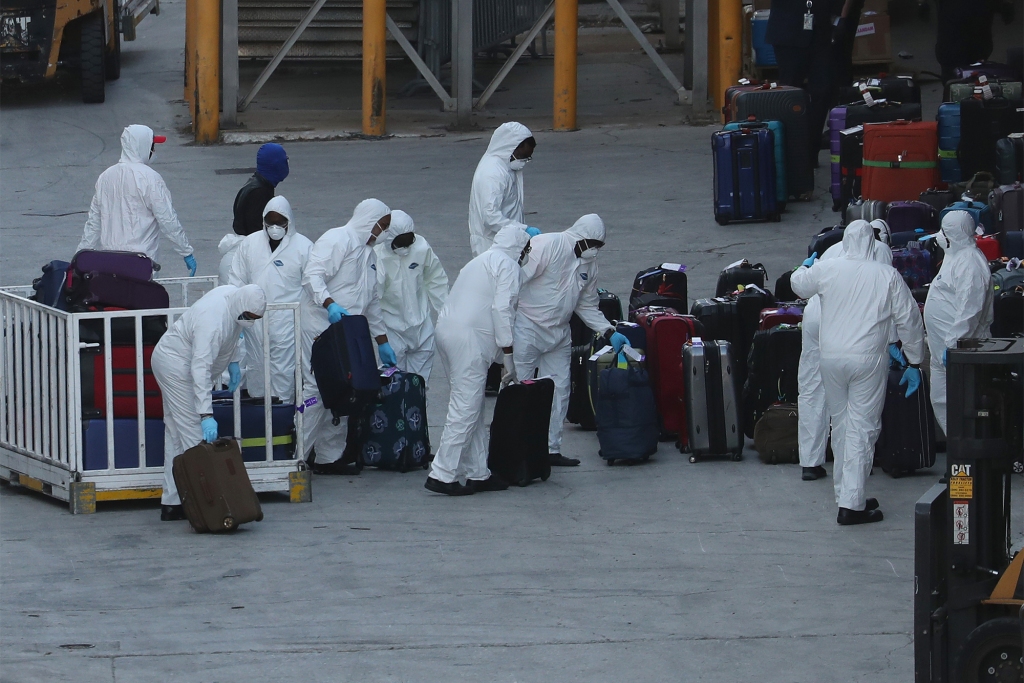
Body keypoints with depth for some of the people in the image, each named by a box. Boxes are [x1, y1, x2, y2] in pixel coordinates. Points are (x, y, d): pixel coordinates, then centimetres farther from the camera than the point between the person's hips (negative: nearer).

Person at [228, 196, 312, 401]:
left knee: (283, 372, -7)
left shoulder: (303, 246, -1)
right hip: (254, 321, 4)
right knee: (255, 370, 6)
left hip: (287, 322, -4)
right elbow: (236, 282, 13)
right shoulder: (249, 243, 9)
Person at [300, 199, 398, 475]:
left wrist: (382, 341, 27)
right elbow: (313, 275, -20)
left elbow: (372, 302, 30)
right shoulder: (336, 240, -7)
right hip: (320, 328, -9)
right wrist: (330, 305, -34)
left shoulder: (369, 254, 24)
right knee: (317, 390, -14)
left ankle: (330, 457, 11)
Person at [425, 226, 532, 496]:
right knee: (465, 407, -9)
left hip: (447, 330, 10)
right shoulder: (507, 264, 0)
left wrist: (502, 355, 28)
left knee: (471, 406, 14)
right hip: (468, 337, -10)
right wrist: (508, 356, -9)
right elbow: (502, 309, -11)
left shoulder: (483, 261, 29)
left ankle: (477, 473, 16)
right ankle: (443, 474, -12)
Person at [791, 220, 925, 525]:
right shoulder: (888, 276, -4)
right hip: (868, 359, -3)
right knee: (862, 428, -2)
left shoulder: (827, 270, 0)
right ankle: (851, 504, -8)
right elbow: (909, 319, 0)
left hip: (831, 358, 3)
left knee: (840, 426, 16)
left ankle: (847, 495, 24)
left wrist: (806, 265, 45)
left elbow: (798, 285, 21)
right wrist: (914, 362, 11)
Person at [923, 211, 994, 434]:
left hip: (959, 349, -11)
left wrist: (952, 344, -26)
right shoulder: (956, 257, 16)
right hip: (943, 349, 11)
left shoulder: (969, 263, -19)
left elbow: (970, 310, -26)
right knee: (941, 402, 14)